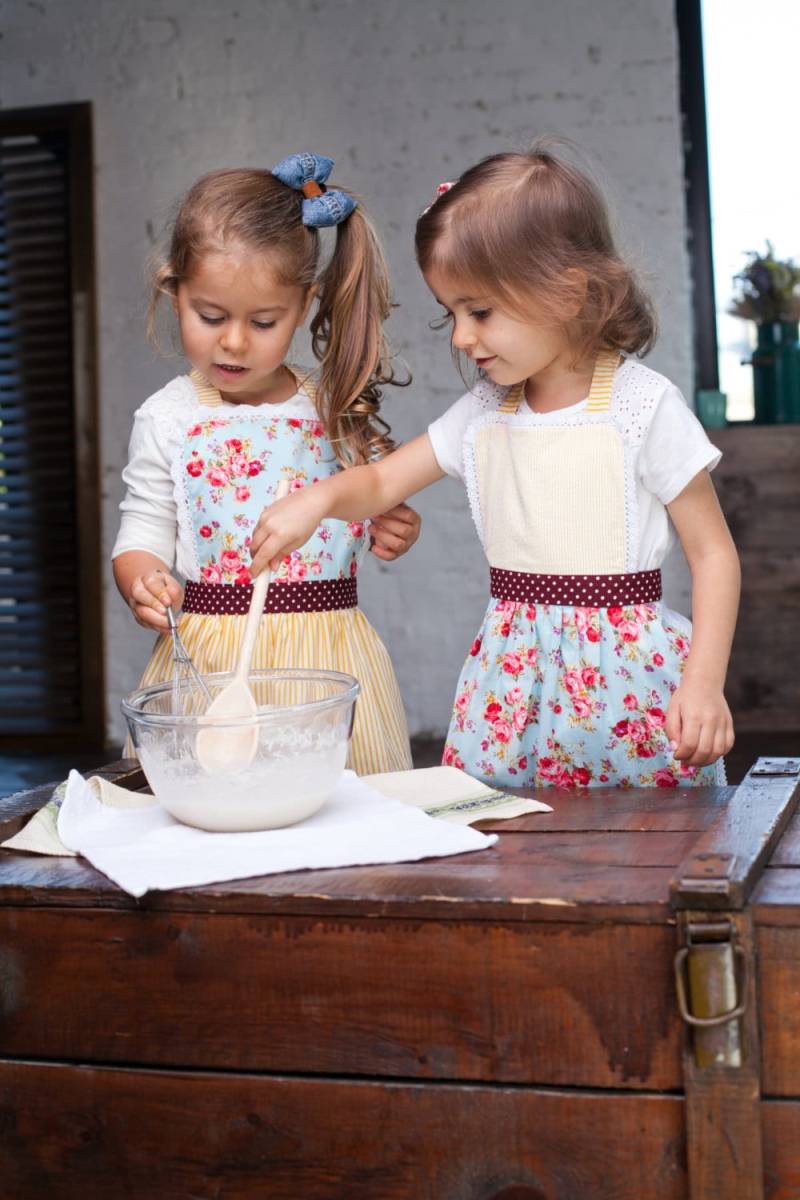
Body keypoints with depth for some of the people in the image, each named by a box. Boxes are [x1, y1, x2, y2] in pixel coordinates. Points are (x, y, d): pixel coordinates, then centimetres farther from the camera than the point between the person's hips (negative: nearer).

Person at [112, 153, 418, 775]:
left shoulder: (338, 407, 5)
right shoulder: (168, 419, 1)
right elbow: (142, 535, 4)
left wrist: (394, 531, -3)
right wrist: (142, 582, -17)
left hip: (328, 654, 2)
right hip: (210, 657, -1)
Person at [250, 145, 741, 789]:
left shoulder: (644, 405, -9)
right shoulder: (485, 412, 6)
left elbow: (713, 553, -6)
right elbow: (381, 480, 13)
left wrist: (704, 683, -15)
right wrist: (320, 497, -9)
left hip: (624, 676, -4)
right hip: (513, 675, 5)